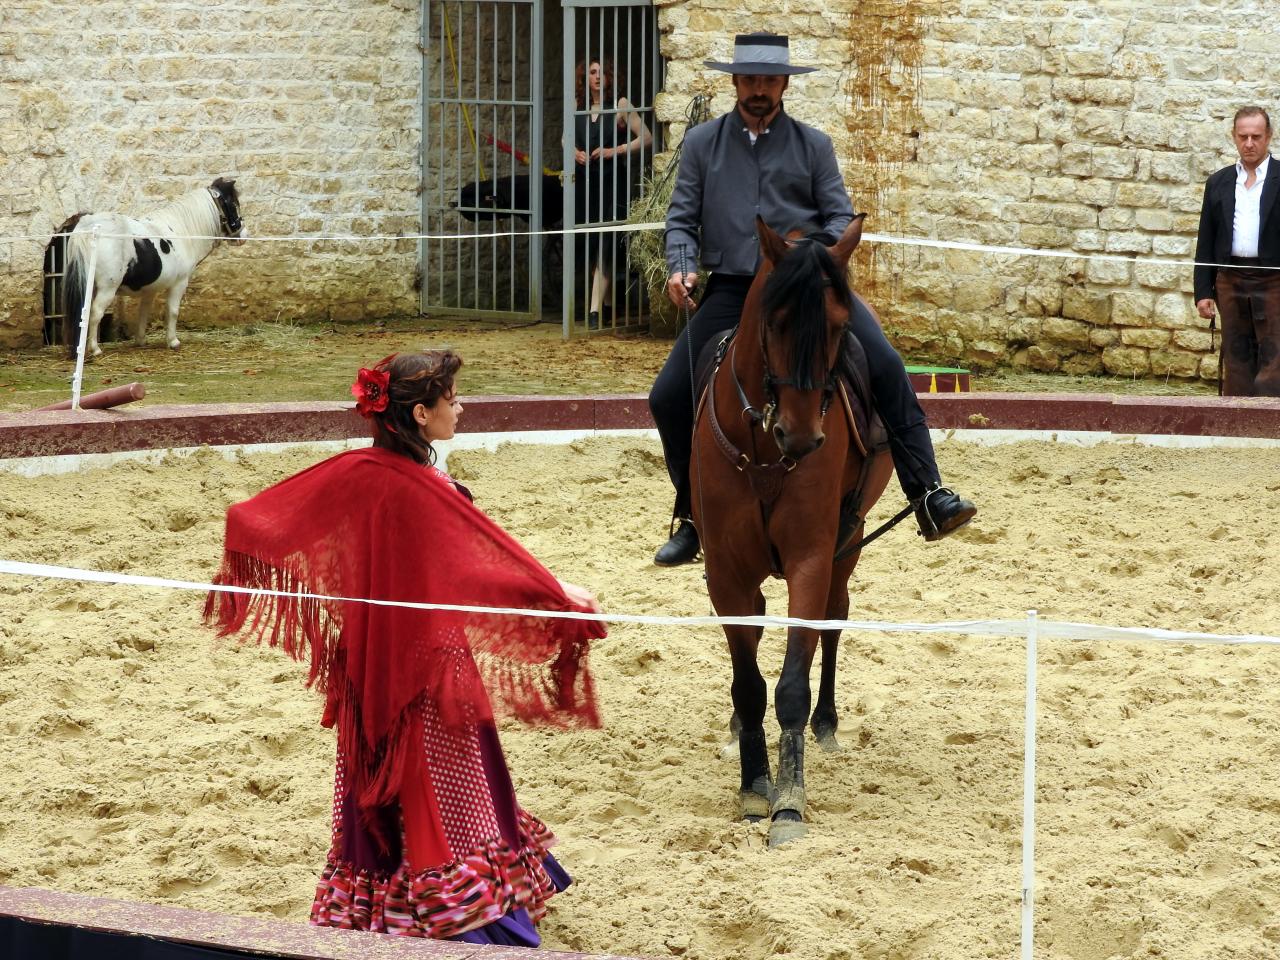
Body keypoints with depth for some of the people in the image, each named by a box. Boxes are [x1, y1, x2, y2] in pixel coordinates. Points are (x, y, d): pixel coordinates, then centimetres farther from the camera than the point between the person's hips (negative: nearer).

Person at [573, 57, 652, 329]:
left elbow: (646, 138, -3)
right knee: (588, 247, 9)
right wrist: (575, 153, 1)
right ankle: (605, 296, 27)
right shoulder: (578, 108, 9)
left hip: (612, 182, -5)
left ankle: (595, 310, -13)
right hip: (585, 182, 5)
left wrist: (614, 151, -12)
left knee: (605, 247, -10)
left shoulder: (620, 106, -3)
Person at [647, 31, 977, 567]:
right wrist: (680, 266, -11)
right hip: (731, 292, 1)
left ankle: (928, 497, -19)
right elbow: (682, 217, 9)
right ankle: (692, 518, 11)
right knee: (668, 398, -7)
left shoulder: (813, 145, 9)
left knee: (885, 367, -20)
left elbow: (839, 216, 5)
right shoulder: (702, 144, 11)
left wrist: (828, 255, -17)